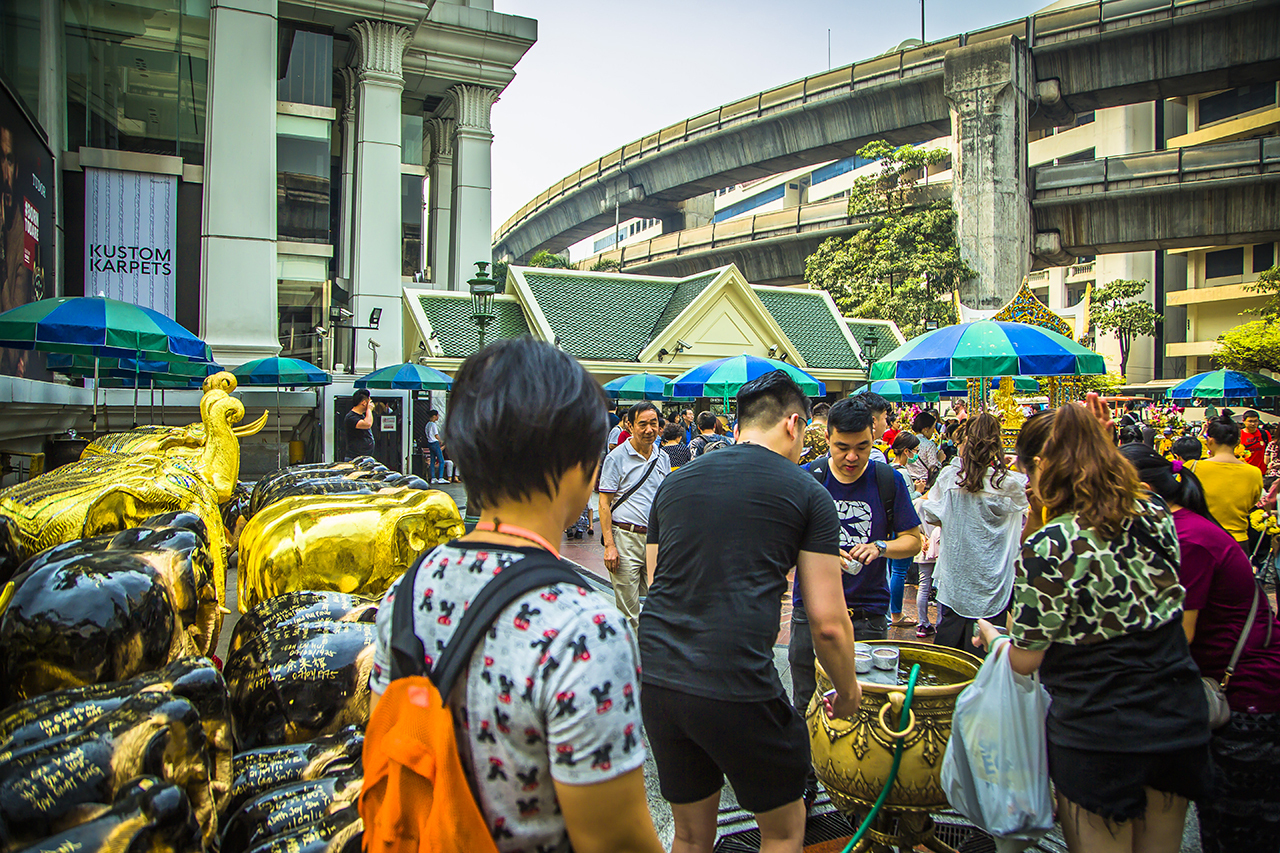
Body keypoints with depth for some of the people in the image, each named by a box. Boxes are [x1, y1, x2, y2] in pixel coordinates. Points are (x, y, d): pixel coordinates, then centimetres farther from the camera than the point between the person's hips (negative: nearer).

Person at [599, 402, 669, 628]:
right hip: (626, 537, -4)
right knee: (628, 611, 0)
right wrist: (609, 545, -13)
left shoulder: (663, 457, 11)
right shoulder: (616, 457, -4)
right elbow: (604, 503, -6)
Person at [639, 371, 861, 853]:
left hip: (654, 674, 5)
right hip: (738, 687, -5)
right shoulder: (807, 494, 0)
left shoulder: (675, 483, 13)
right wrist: (848, 692, 15)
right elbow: (828, 623, -2)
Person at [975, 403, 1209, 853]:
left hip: (1101, 735, -6)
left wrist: (991, 634, 11)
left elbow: (1025, 659, -14)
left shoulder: (1048, 548, -21)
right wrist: (1100, 446, 12)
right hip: (1182, 721, 6)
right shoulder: (1157, 515, -4)